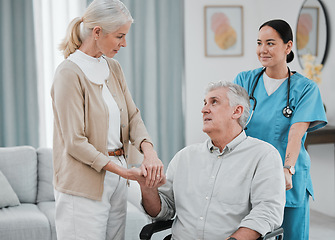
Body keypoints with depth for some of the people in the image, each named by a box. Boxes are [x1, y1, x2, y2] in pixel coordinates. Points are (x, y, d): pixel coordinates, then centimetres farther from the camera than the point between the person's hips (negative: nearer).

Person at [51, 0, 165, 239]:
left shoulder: (113, 68, 10)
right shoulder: (69, 73, -14)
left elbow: (133, 115, 7)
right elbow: (75, 142, -17)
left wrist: (149, 152, -12)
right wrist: (123, 171, -20)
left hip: (116, 181, 7)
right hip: (84, 184, -7)